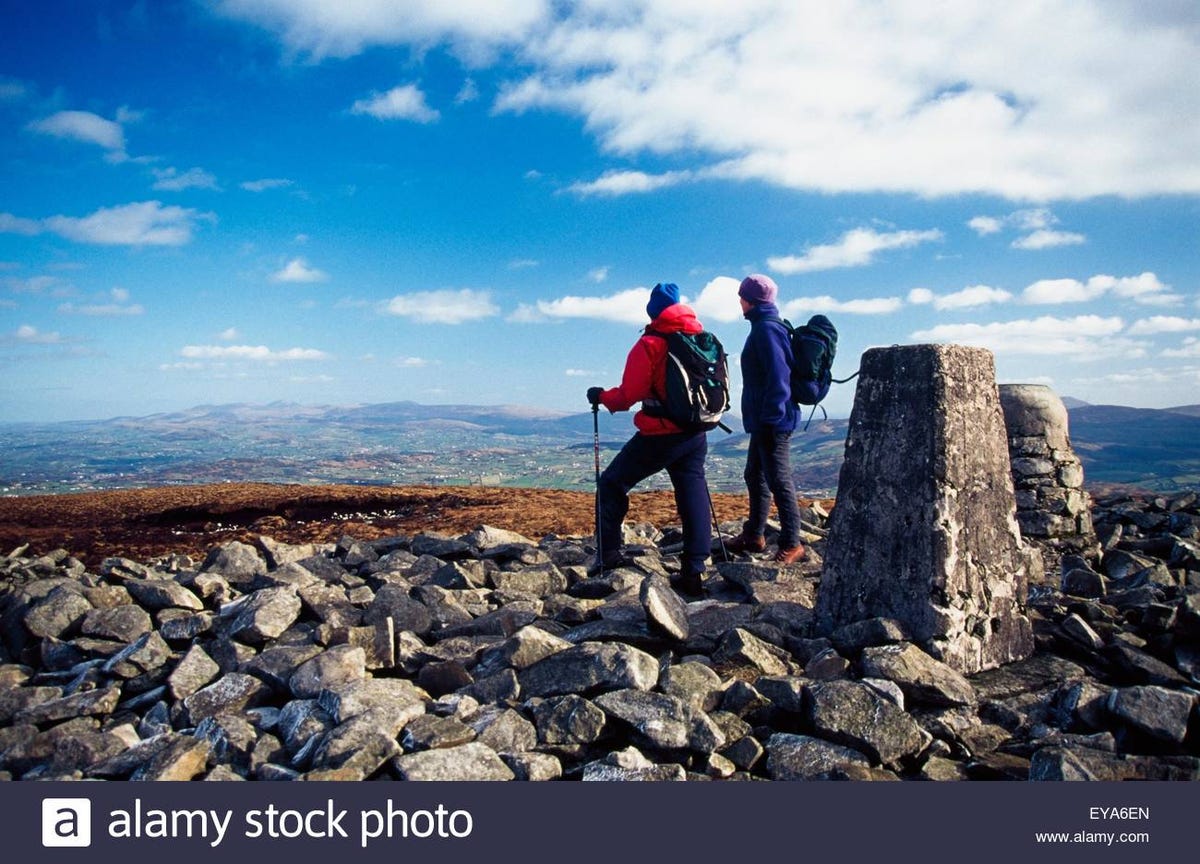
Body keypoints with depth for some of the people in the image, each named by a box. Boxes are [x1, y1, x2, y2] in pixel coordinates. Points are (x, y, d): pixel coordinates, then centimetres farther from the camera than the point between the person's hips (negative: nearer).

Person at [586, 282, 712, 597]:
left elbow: (628, 396, -11)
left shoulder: (649, 345, -11)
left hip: (658, 436, -5)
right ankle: (694, 571, 6)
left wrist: (601, 396, 6)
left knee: (612, 484, 10)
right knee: (693, 495, 8)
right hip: (696, 435, 5)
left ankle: (610, 553, 11)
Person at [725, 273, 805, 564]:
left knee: (778, 480, -6)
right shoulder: (766, 326, 16)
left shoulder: (766, 328, -15)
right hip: (764, 420, 11)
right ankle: (754, 536, 28)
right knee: (755, 476, 17)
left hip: (773, 422, -11)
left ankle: (792, 544, 1)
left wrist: (771, 417, -23)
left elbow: (778, 376, -23)